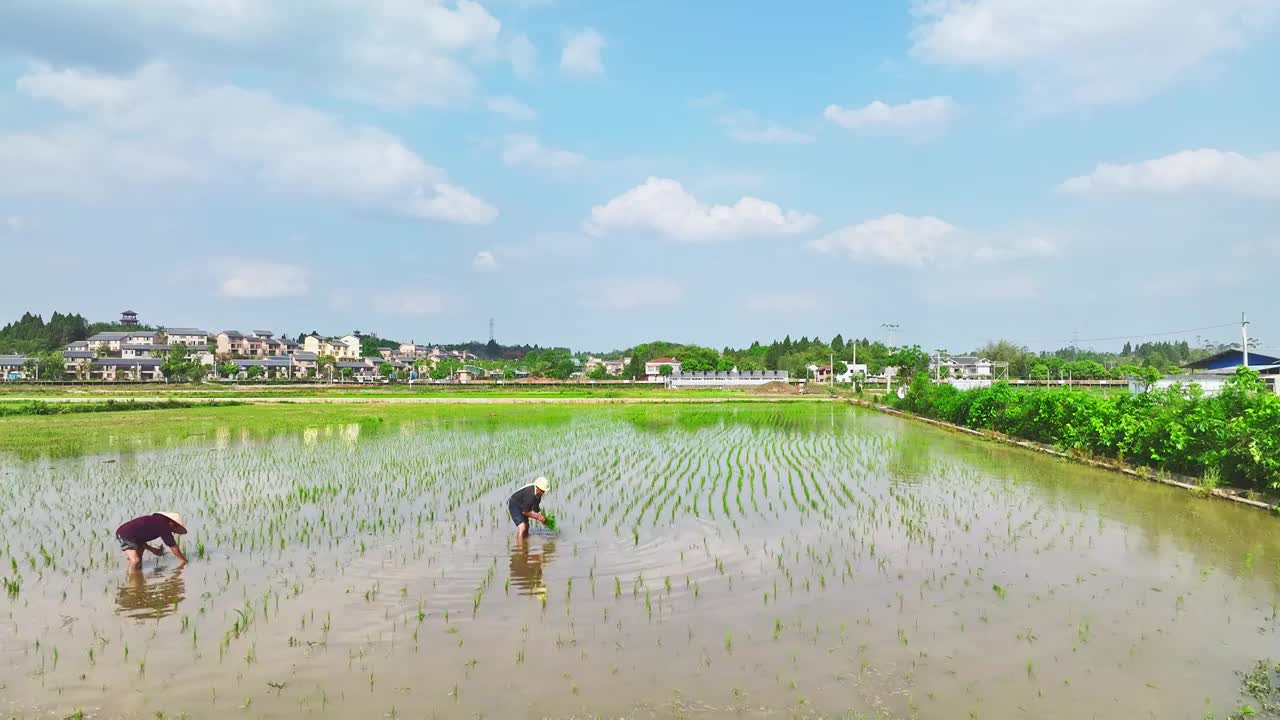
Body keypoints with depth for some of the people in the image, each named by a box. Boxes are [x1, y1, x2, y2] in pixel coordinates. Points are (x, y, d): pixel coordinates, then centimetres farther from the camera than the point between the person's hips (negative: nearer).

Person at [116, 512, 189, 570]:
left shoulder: (157, 520, 15)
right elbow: (173, 545, -6)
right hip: (125, 534, -11)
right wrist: (183, 560, 5)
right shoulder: (164, 525, -10)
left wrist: (152, 549, 25)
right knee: (135, 560, -22)